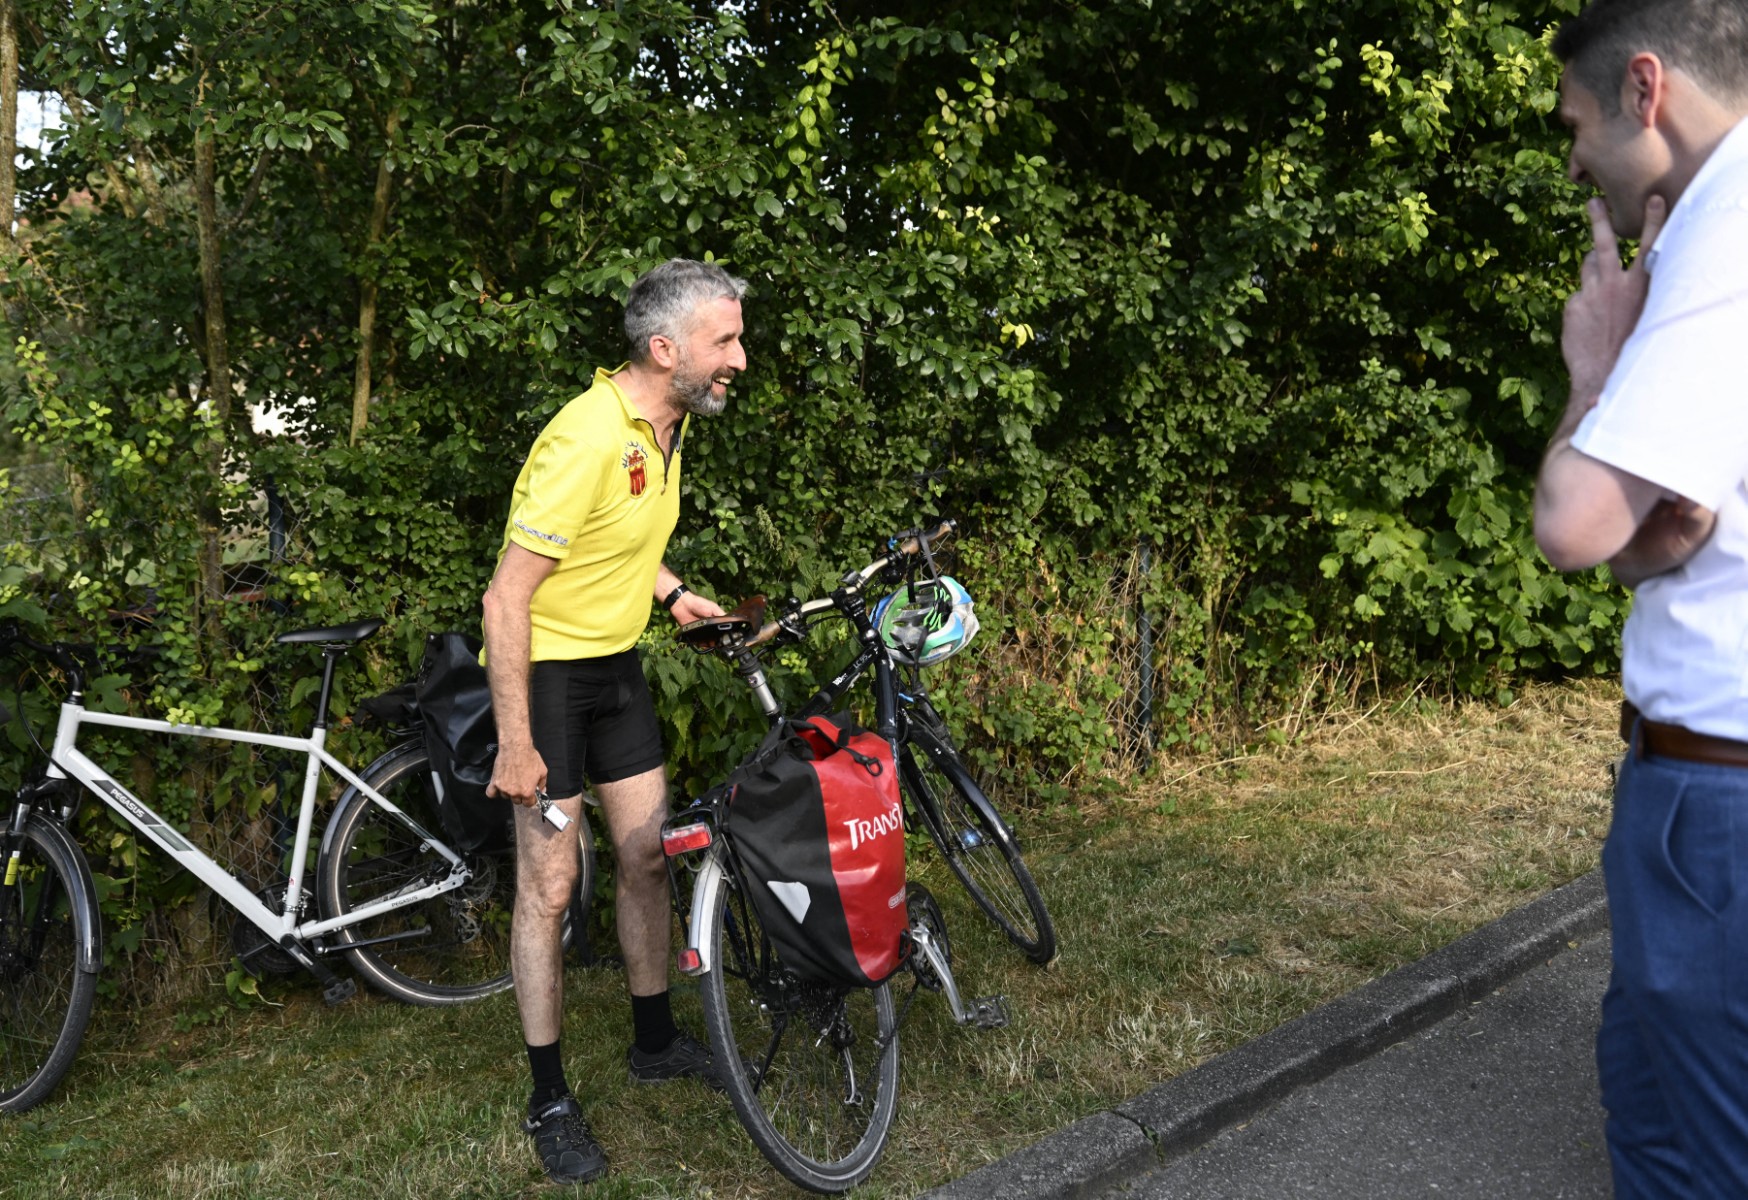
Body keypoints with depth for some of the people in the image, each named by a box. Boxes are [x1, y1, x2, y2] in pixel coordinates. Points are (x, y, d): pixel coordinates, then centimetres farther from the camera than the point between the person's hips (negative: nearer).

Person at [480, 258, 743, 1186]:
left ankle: (655, 1041, 32)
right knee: (549, 885, -2)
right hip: (544, 671, -8)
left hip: (616, 665, 8)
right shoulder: (587, 439, -27)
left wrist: (672, 593, 6)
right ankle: (549, 1101, 13)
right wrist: (515, 747, -24)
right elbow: (506, 599, -26)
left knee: (646, 856, 13)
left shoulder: (668, 424, 1)